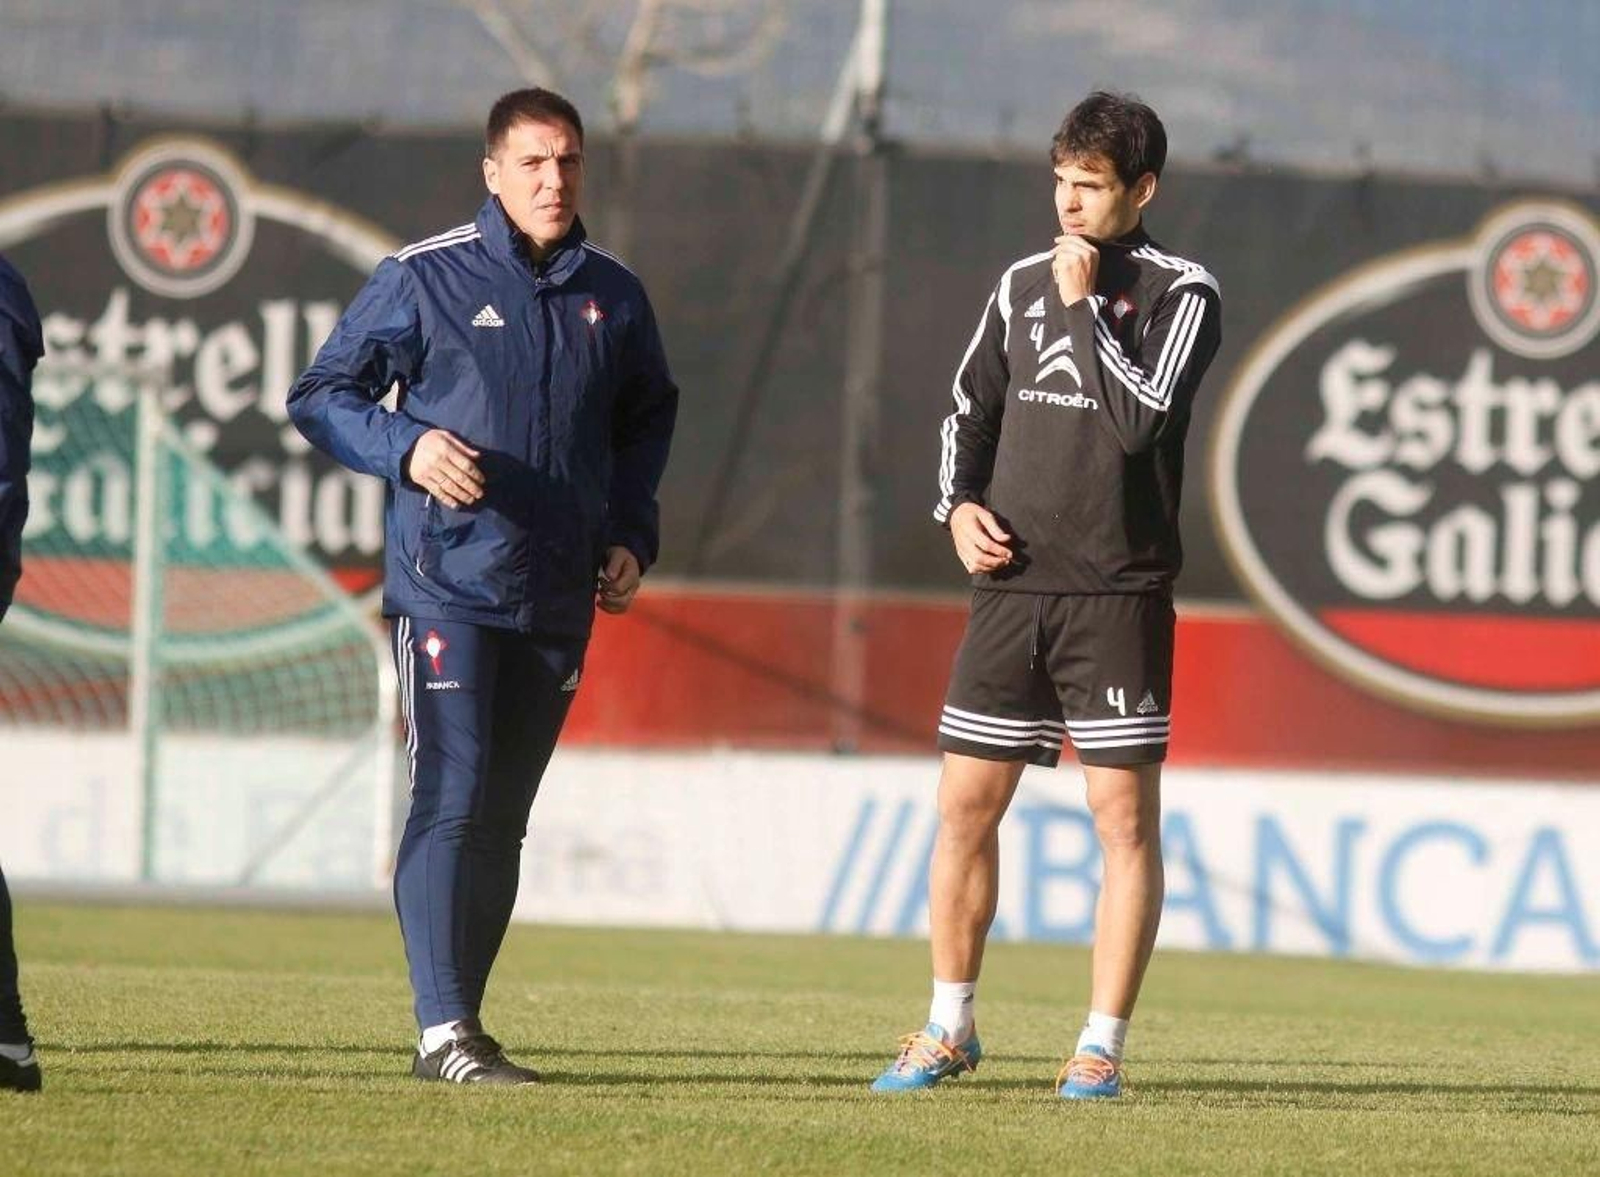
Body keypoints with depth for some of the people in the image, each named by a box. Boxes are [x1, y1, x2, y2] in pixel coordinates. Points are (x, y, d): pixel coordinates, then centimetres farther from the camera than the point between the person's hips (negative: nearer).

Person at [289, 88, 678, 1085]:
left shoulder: (615, 298, 10)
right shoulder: (424, 279, -3)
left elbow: (647, 419, 26)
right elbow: (321, 395, 2)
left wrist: (631, 536, 13)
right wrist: (406, 447, -16)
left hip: (560, 603, 5)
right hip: (447, 586, -5)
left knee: (503, 815, 8)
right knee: (452, 797, -13)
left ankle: (465, 1019, 15)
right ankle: (443, 1031, -14)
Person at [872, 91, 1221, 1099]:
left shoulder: (1182, 293, -3)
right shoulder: (1023, 284, 13)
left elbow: (1140, 418, -16)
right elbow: (970, 410, 20)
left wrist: (1084, 303, -11)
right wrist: (960, 506, 3)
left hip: (1118, 597, -5)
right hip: (1012, 590, 5)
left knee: (1125, 817, -4)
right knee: (966, 805, 6)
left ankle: (1103, 1045, 2)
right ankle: (951, 1030, 18)